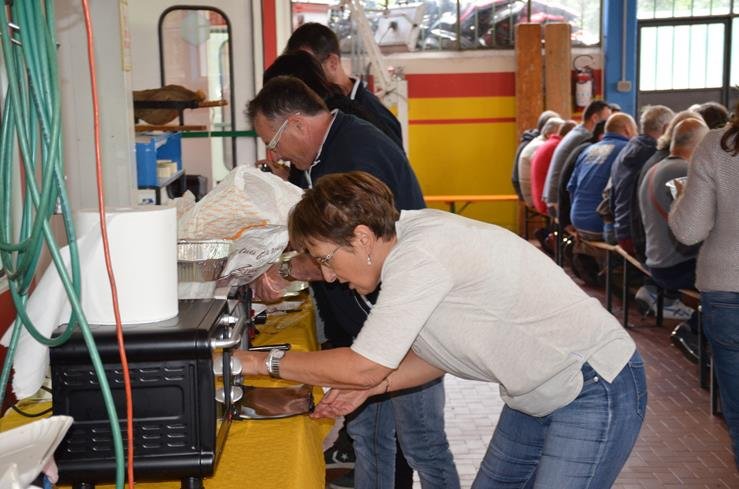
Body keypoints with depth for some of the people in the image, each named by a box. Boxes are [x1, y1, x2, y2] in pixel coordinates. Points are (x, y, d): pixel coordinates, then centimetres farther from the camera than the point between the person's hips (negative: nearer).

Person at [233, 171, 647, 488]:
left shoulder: (419, 257, -27)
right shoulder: (410, 239, 2)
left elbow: (364, 367, -24)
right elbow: (443, 353, 9)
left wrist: (265, 362, -12)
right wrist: (372, 385, -2)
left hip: (597, 391, -9)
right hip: (539, 394, 10)